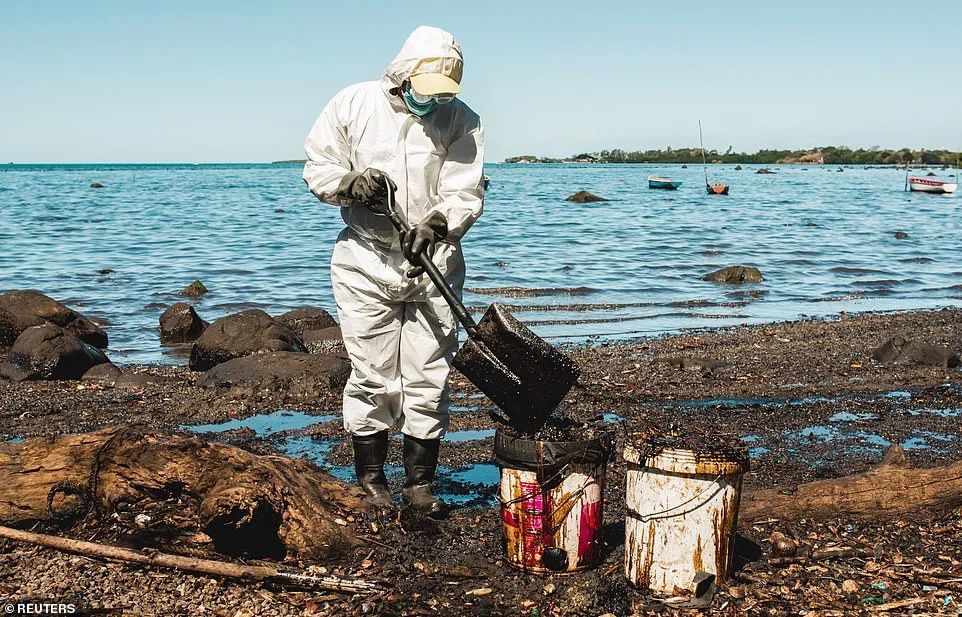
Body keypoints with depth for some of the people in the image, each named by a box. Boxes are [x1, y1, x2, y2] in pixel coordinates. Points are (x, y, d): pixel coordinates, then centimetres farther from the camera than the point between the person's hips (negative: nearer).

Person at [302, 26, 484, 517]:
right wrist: (351, 182, -17)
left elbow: (465, 193, -9)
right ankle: (370, 481, 17)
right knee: (372, 377, 3)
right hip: (366, 265, 0)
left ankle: (420, 484, 16)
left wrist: (435, 223, -29)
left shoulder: (461, 120, -1)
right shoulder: (353, 104, 0)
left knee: (429, 380, 4)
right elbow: (317, 168, 4)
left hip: (434, 268, 1)